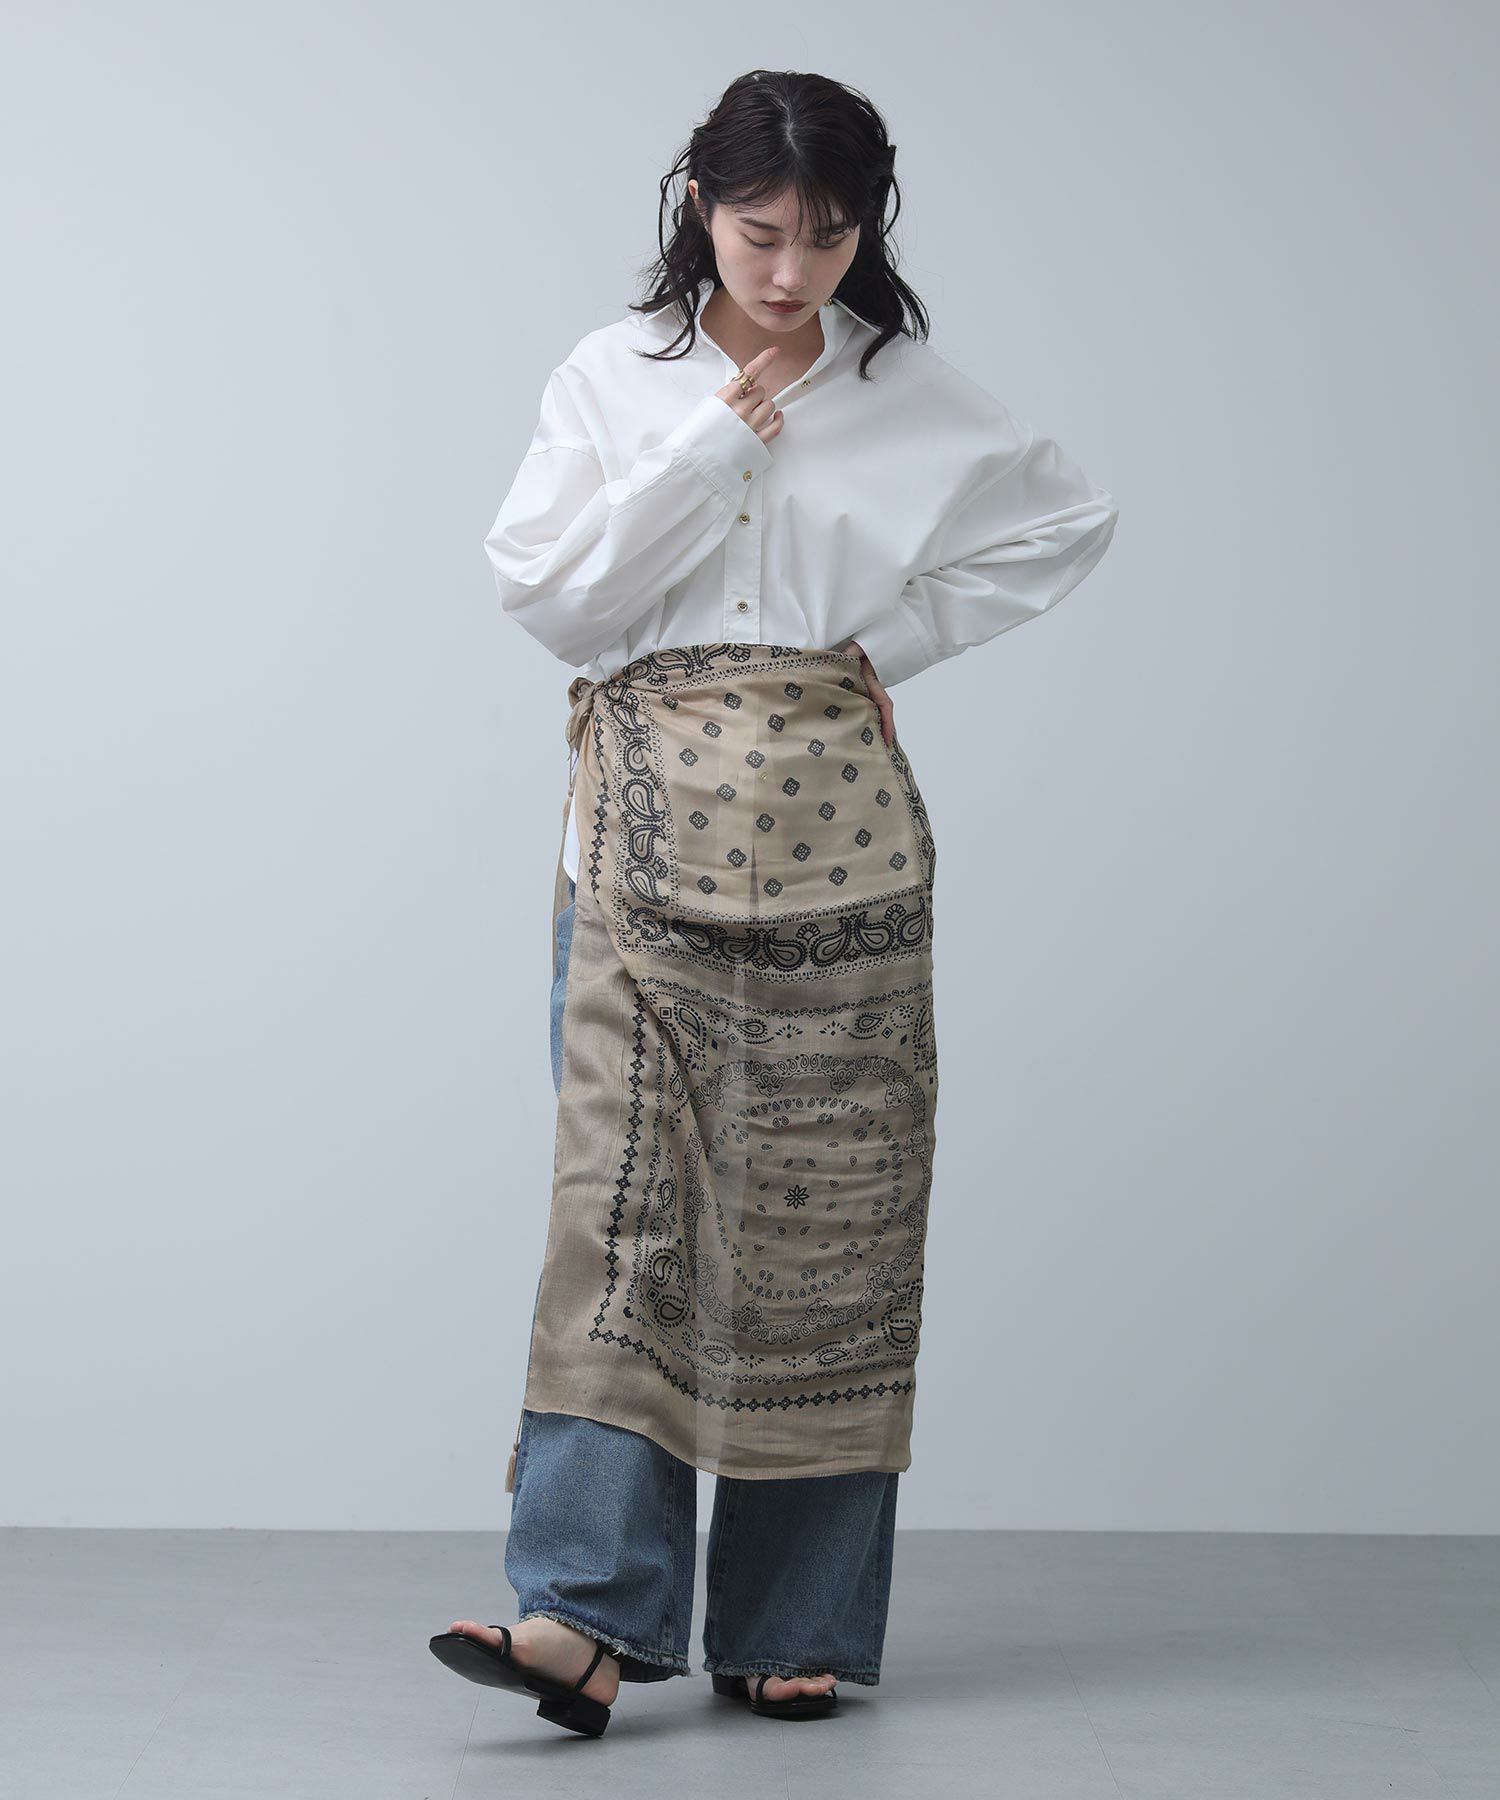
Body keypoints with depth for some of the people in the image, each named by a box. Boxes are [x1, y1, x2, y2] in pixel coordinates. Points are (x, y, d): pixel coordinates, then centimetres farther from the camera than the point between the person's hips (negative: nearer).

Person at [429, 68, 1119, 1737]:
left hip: (832, 836, 0)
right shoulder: (614, 377, 6)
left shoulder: (910, 391, 6)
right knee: (622, 1199, -9)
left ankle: (795, 1627, 9)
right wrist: (712, 445, -11)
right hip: (645, 831, 0)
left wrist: (905, 632, 3)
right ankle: (590, 1613, -12)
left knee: (818, 1214, 1)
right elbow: (543, 587, -3)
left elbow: (1072, 519, 14)